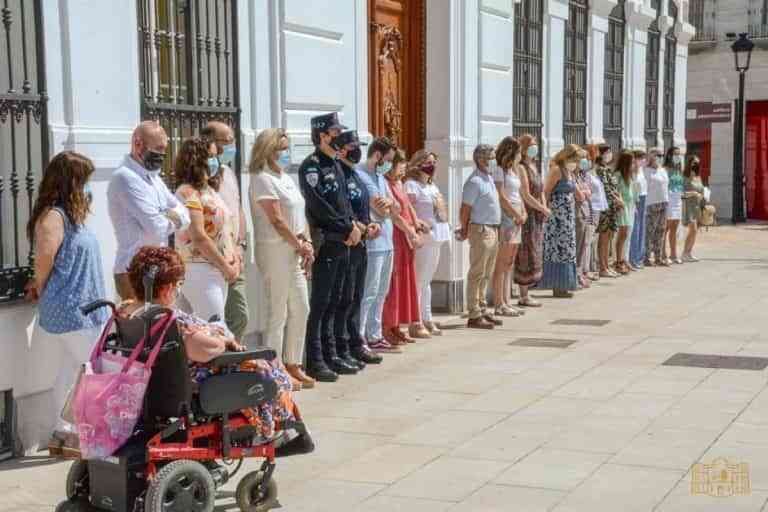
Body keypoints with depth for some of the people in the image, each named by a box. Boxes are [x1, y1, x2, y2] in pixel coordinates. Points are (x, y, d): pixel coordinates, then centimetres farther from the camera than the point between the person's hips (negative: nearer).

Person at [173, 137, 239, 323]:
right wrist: (225, 266, -12)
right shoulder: (189, 192, -12)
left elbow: (227, 230, 20)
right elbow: (198, 237, -18)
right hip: (200, 271, -9)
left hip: (220, 272, 9)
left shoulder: (210, 190, 16)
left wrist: (234, 261, 6)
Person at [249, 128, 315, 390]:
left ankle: (293, 366, 22)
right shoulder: (263, 179, -10)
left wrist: (307, 243, 1)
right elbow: (277, 221, -16)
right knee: (277, 312, -5)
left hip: (295, 252, 9)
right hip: (275, 250, -9)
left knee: (301, 309, 12)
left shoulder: (286, 178, 18)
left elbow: (301, 215, 16)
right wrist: (300, 245, -10)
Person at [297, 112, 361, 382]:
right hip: (325, 243, -8)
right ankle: (314, 361, -3)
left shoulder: (335, 164, 17)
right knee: (319, 303, -6)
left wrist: (353, 224, 1)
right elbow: (319, 207, -18)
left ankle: (330, 356, 18)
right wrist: (347, 229, -13)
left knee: (332, 303, 12)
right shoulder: (311, 166, -10)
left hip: (343, 244, 8)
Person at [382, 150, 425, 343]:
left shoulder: (399, 183, 15)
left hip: (406, 240, 9)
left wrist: (416, 223, 0)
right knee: (392, 283, -5)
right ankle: (387, 329, 1)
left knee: (404, 282, 11)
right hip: (394, 238, -9)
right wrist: (412, 233, -14)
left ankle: (396, 328, 17)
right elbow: (394, 215, -17)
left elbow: (408, 206, 16)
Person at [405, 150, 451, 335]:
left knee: (427, 280, 15)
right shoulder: (412, 185, -8)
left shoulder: (432, 186, 20)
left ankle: (427, 320, 22)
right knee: (419, 281, -7)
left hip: (436, 238, 9)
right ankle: (417, 323, -6)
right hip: (423, 237, -9)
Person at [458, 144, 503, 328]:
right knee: (477, 274, -5)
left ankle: (482, 310, 21)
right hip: (481, 230, -9)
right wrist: (465, 230, -5)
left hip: (493, 230, 9)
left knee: (487, 274, 14)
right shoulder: (475, 182, -14)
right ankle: (474, 315, -3)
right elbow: (465, 209, -15)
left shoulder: (489, 178, 15)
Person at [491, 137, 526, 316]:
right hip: (505, 216, -9)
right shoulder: (499, 170, -8)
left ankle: (506, 302, 13)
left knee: (510, 264, 9)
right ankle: (499, 305, -6)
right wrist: (517, 215, -9)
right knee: (501, 264, -7)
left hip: (516, 219, 9)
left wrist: (523, 213, 6)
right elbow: (501, 197, -14)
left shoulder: (513, 170, 19)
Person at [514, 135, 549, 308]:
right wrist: (544, 209, -7)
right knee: (527, 255, -6)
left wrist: (544, 208, 2)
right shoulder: (521, 168, -11)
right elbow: (526, 196, -17)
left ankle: (525, 294, 13)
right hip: (527, 216, -9)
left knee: (534, 256, 9)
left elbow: (541, 192, 19)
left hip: (538, 217, 9)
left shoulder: (534, 167, 16)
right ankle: (524, 296, -1)